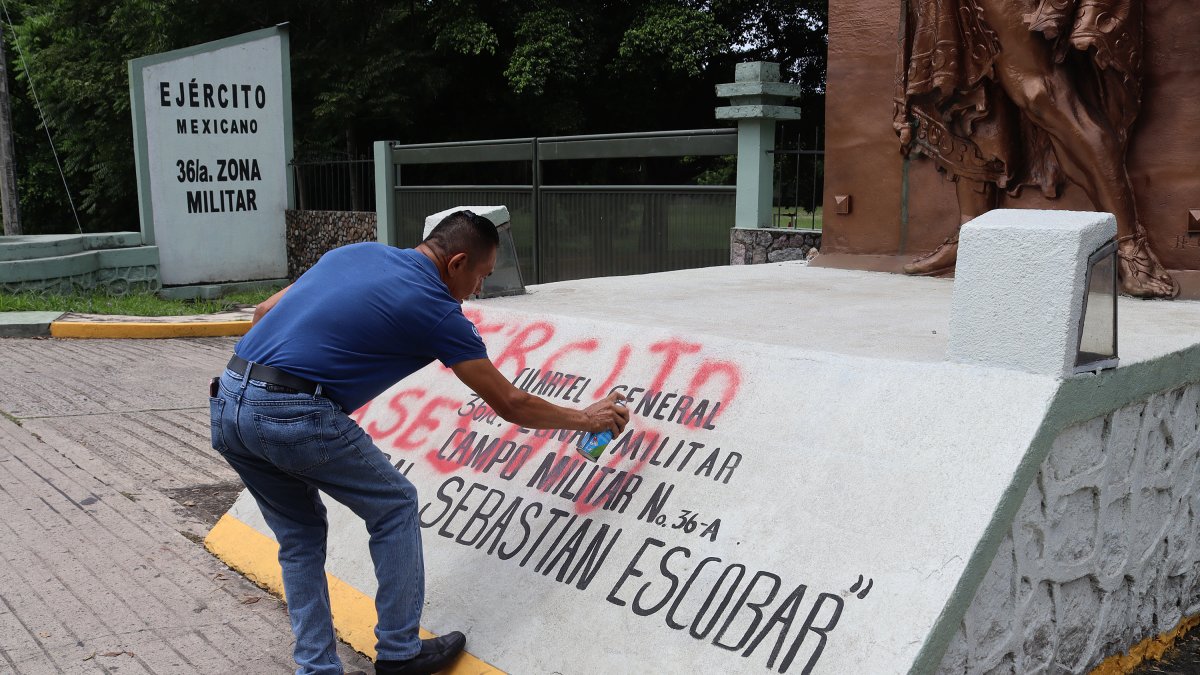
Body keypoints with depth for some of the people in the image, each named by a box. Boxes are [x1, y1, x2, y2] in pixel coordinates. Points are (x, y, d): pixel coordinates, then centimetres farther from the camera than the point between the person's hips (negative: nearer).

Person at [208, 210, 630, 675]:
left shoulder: (357, 251, 19)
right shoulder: (435, 310, 0)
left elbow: (264, 312, 23)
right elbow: (510, 405, 7)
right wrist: (586, 418, 21)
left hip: (226, 401, 8)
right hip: (295, 414, -7)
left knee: (300, 537, 22)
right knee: (395, 506, 14)